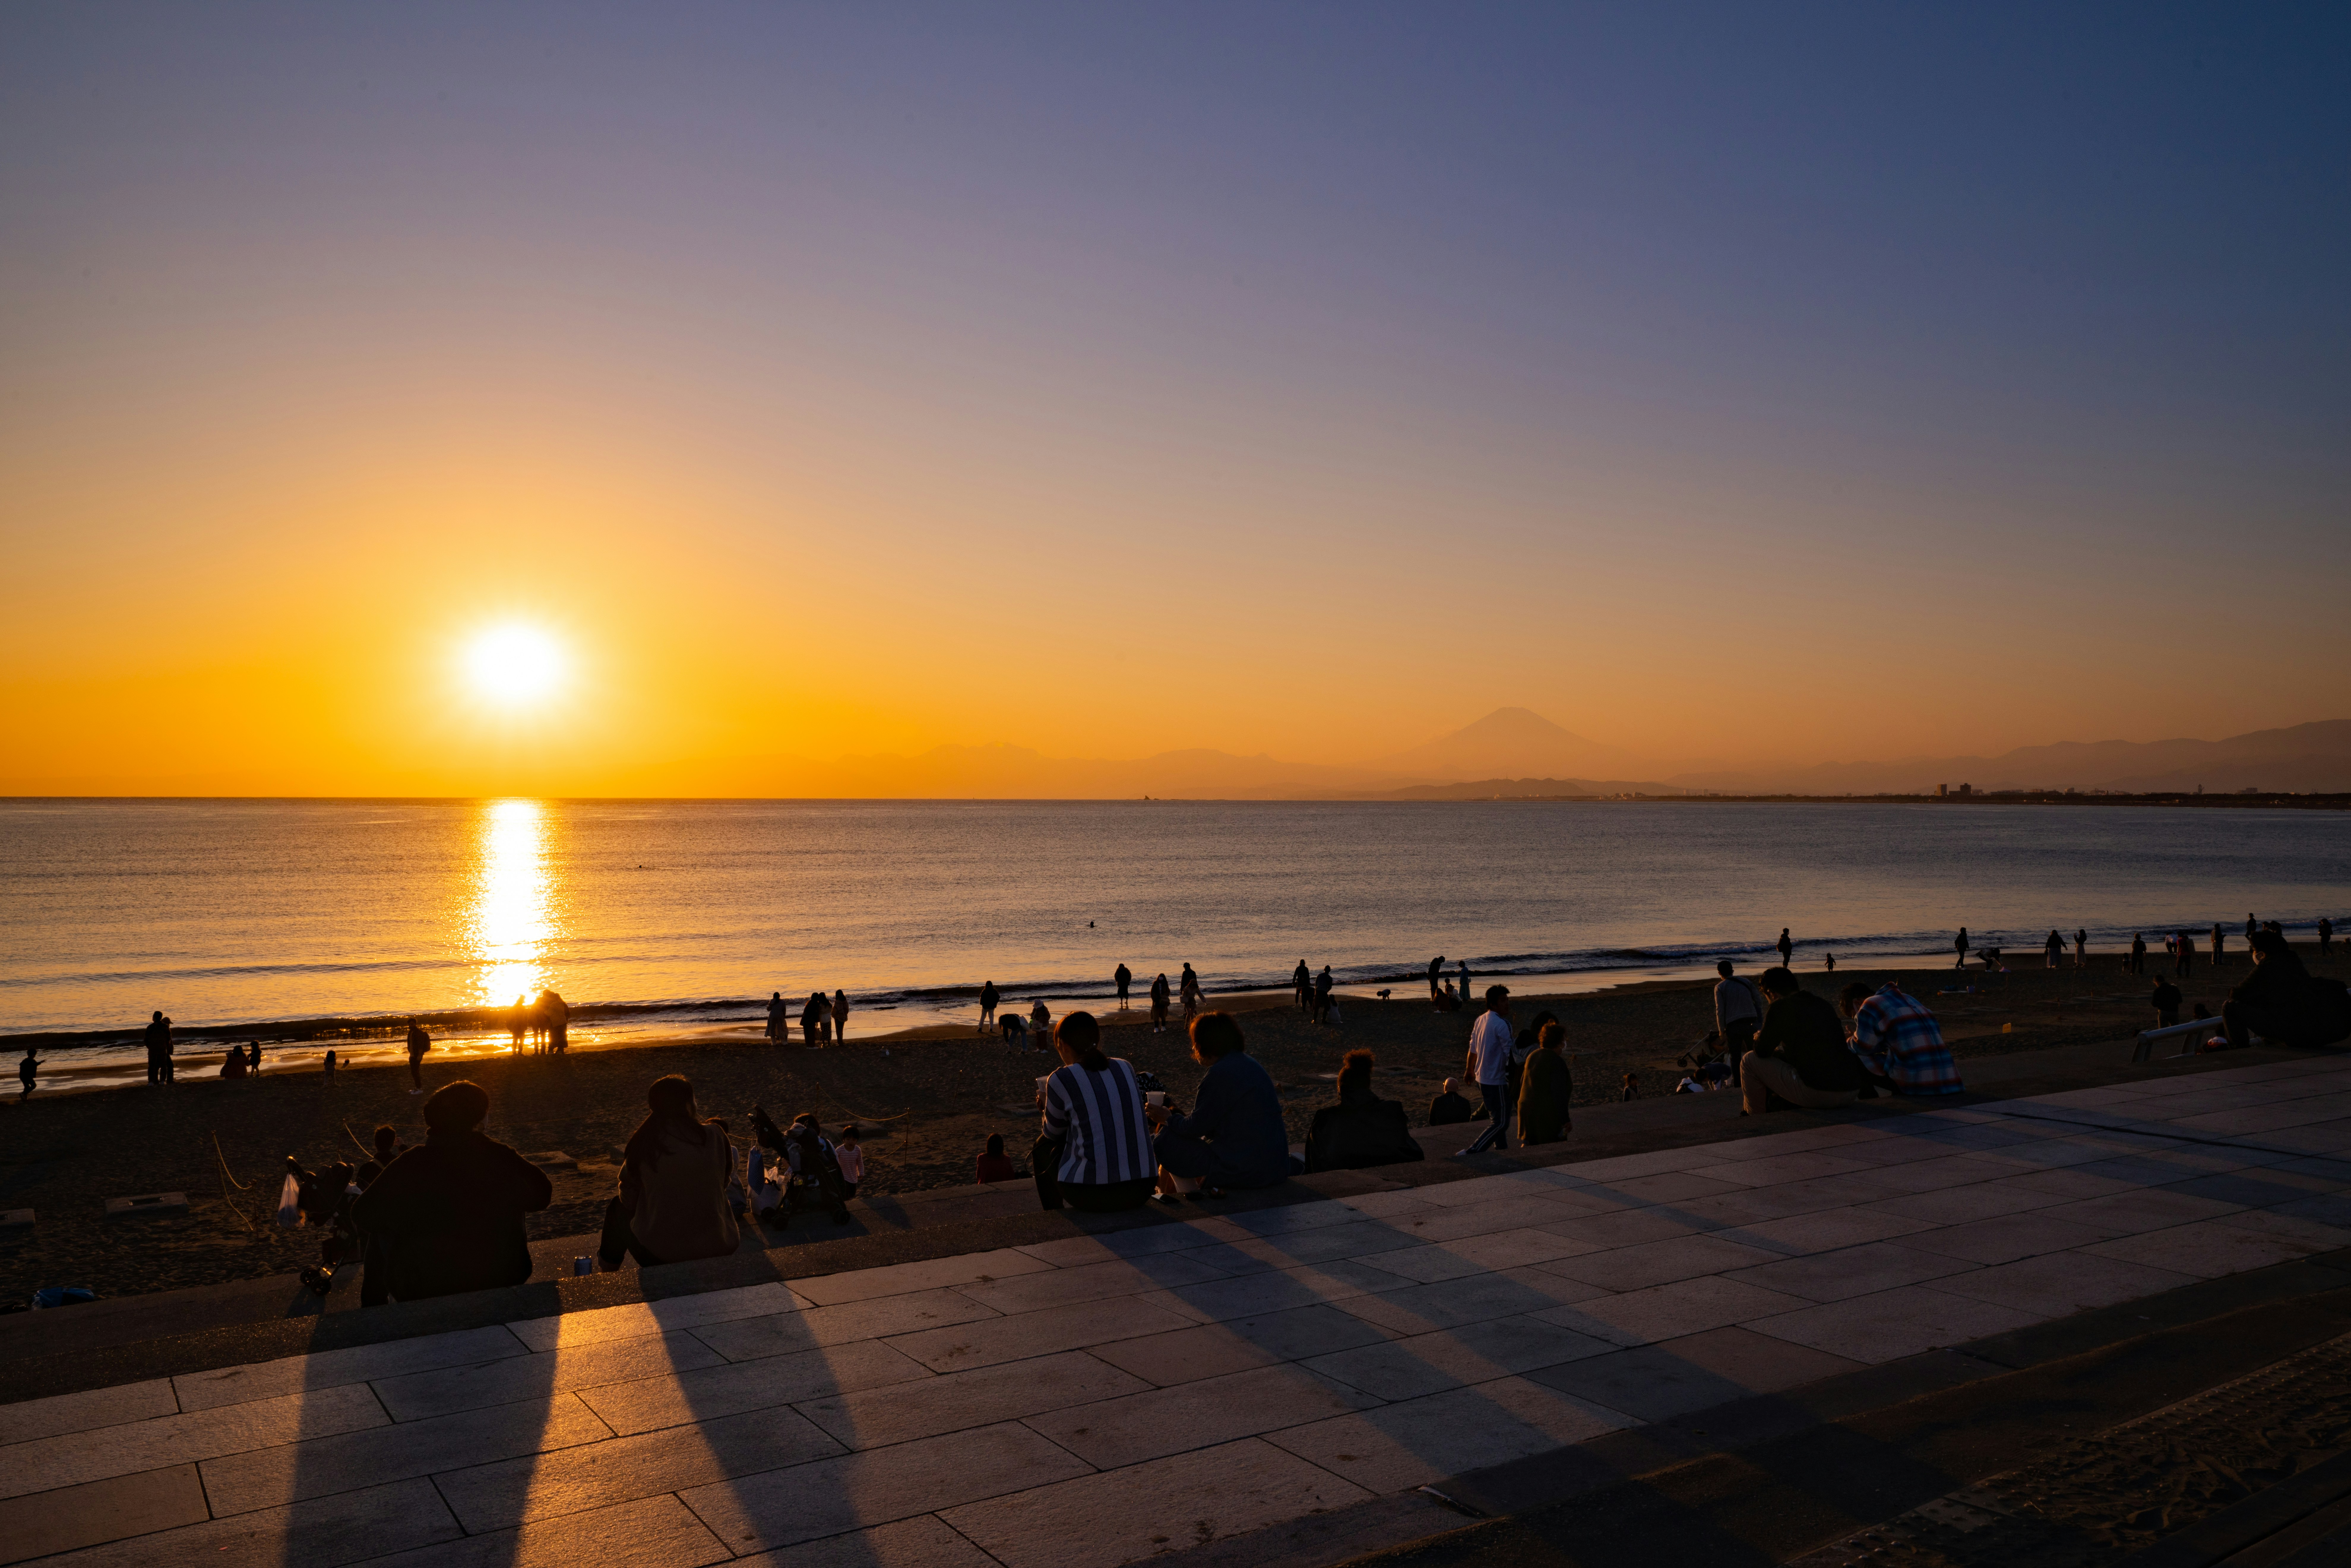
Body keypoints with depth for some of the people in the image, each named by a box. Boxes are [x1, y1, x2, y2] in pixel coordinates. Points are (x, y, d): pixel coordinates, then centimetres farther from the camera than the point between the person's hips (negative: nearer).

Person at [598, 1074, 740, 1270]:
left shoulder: (642, 1143, -10)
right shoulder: (714, 1135, -8)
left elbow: (629, 1200, 1)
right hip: (718, 1248, 1)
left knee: (618, 1207, 28)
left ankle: (609, 1271, 51)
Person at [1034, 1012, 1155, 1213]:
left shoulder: (1062, 1079, -6)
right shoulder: (1126, 1068, 7)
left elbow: (1053, 1133, 10)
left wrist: (1048, 1105, 30)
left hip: (1091, 1194, -4)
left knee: (1043, 1147, 24)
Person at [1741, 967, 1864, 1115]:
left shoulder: (1780, 1007, -3)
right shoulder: (1824, 1005, 19)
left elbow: (1762, 1051, 2)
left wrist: (1758, 1037, 26)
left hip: (1816, 1094, -8)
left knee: (1750, 1061, 10)